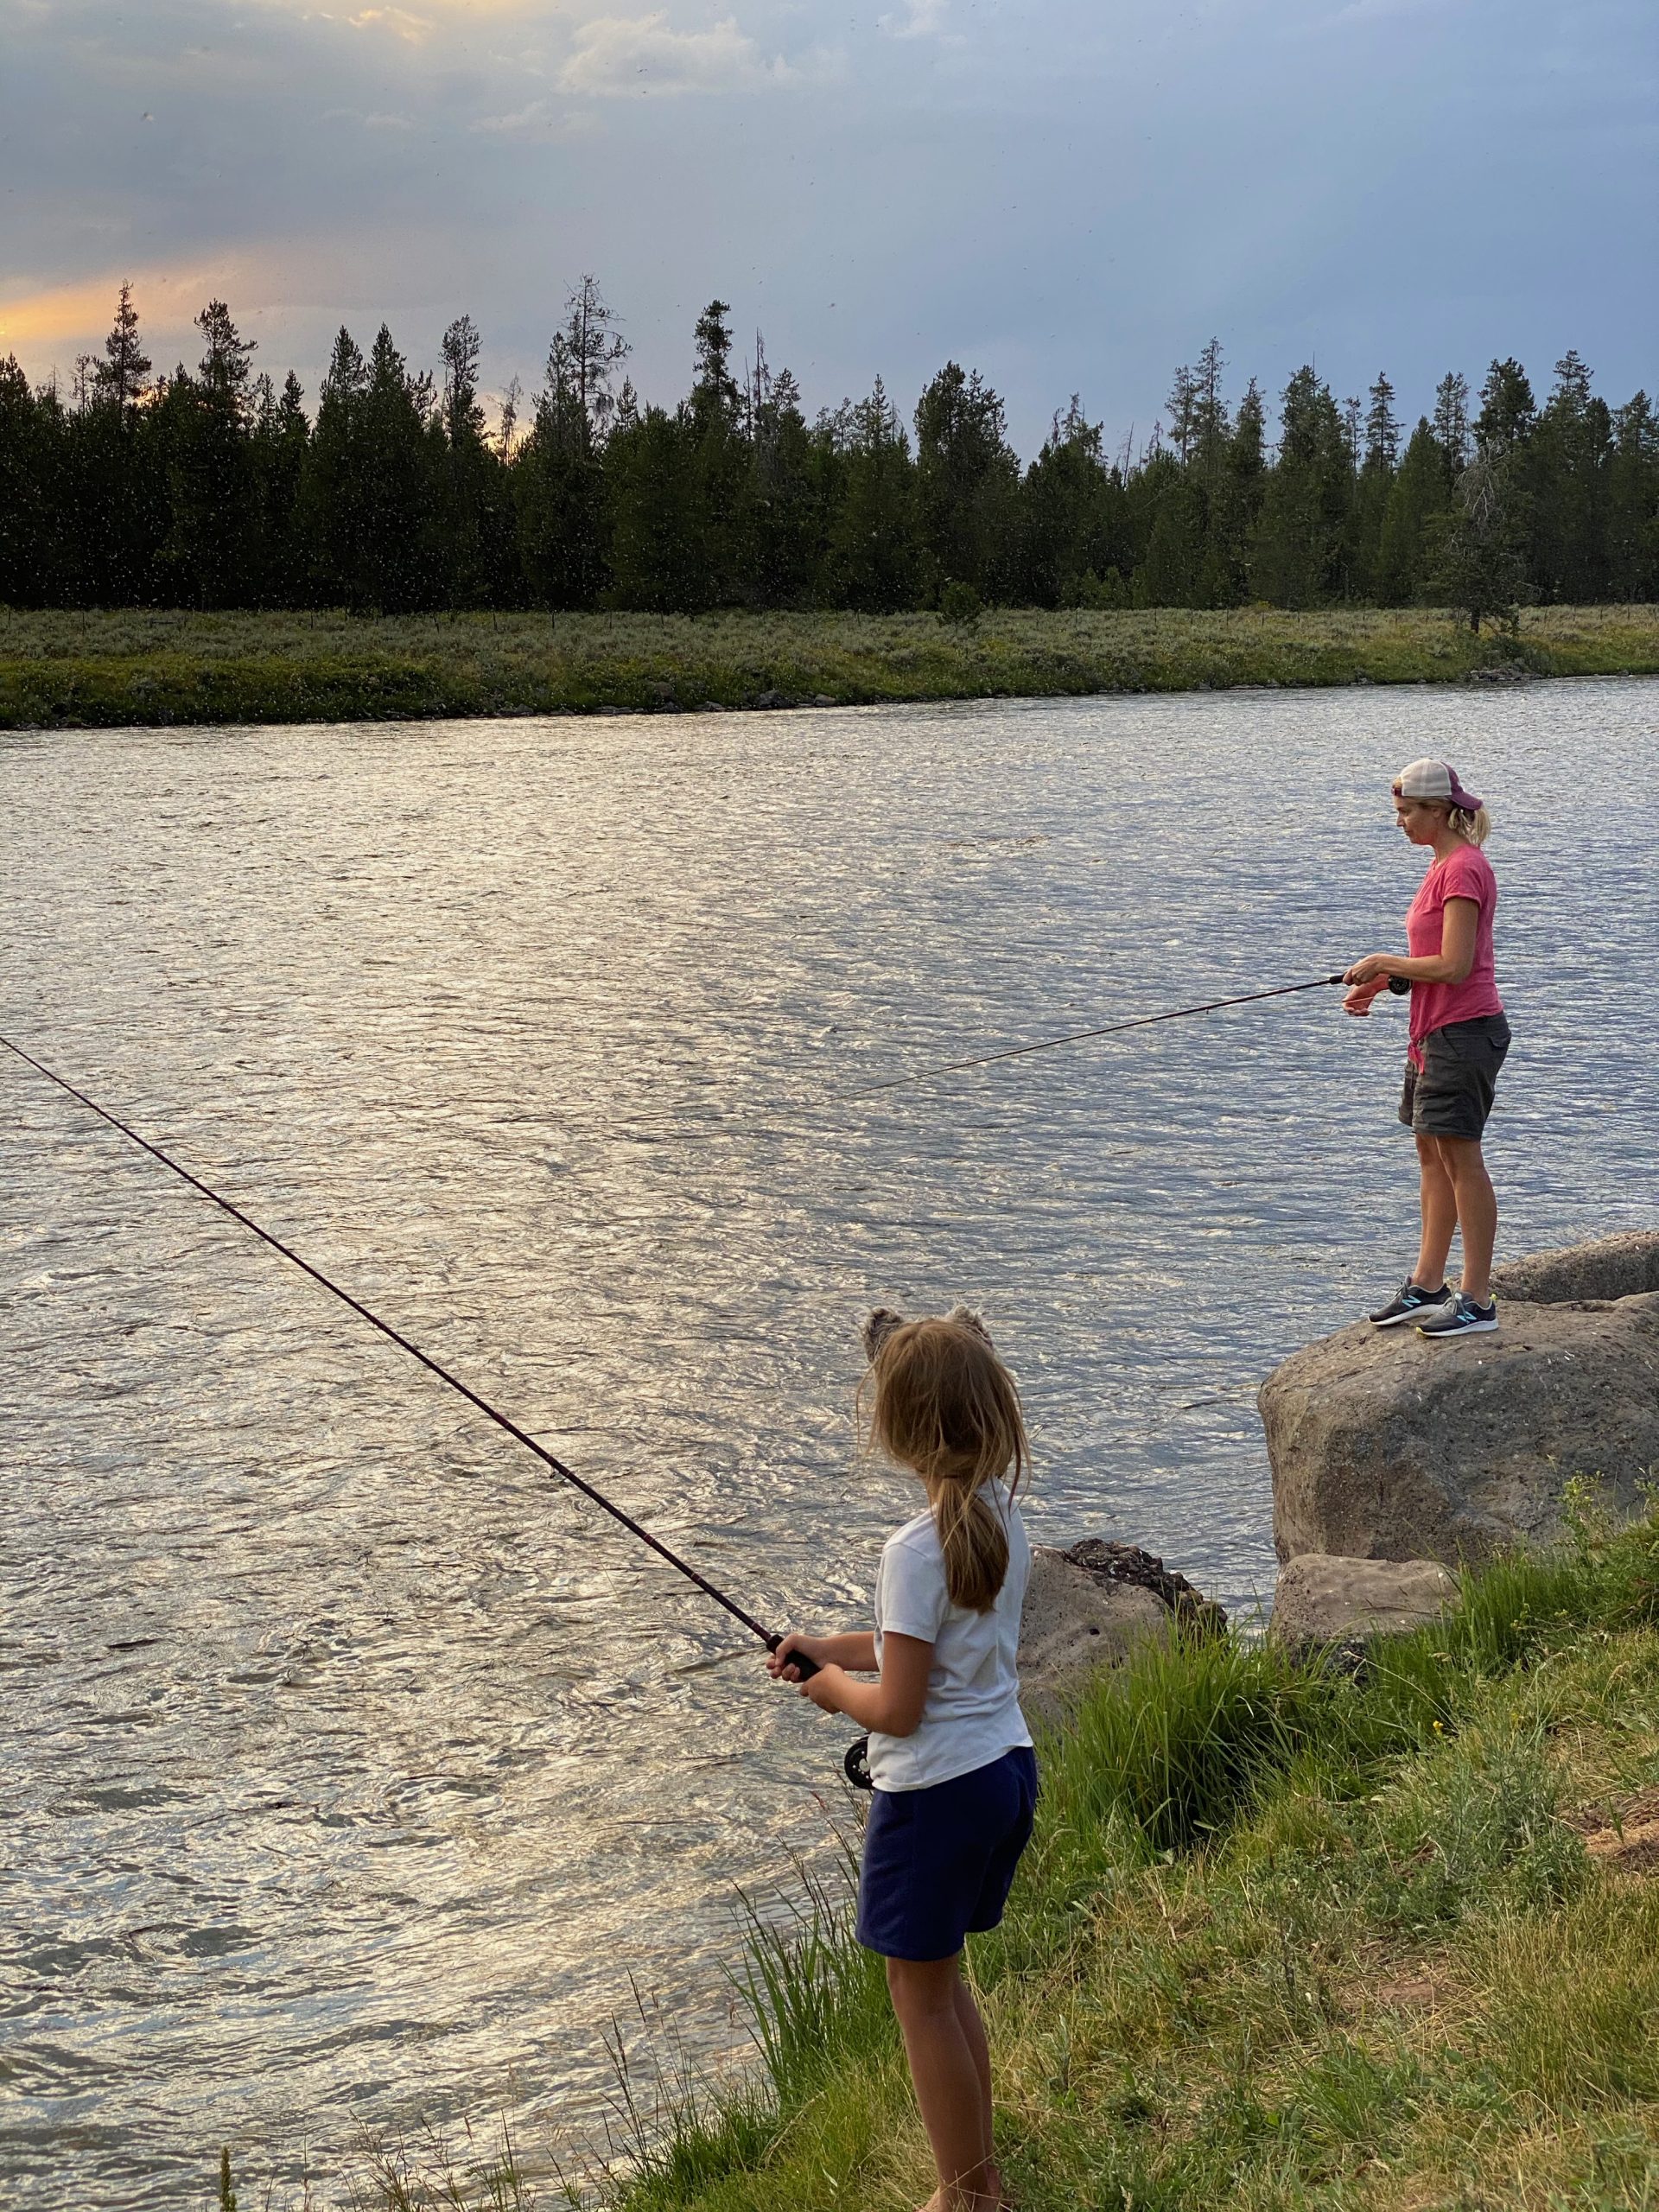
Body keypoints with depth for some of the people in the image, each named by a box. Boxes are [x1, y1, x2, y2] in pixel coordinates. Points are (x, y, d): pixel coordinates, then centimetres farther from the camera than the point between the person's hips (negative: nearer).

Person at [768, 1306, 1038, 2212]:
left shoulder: (917, 1550, -24)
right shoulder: (1003, 1520, 2)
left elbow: (897, 1708, -21)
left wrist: (835, 1688, -2)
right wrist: (835, 1648, 14)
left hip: (935, 1791, -9)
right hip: (1007, 1769, 9)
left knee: (921, 1994, 8)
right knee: (941, 1979, 22)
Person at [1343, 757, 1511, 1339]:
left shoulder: (1464, 870, -17)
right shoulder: (1443, 865, 15)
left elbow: (1453, 966, -23)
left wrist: (1385, 963, -11)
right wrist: (1382, 981, 8)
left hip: (1464, 1030, -11)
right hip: (1436, 1030, 11)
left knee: (1460, 1155, -7)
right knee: (1431, 1151, 13)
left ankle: (1477, 1300, -2)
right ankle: (1426, 1287, 20)